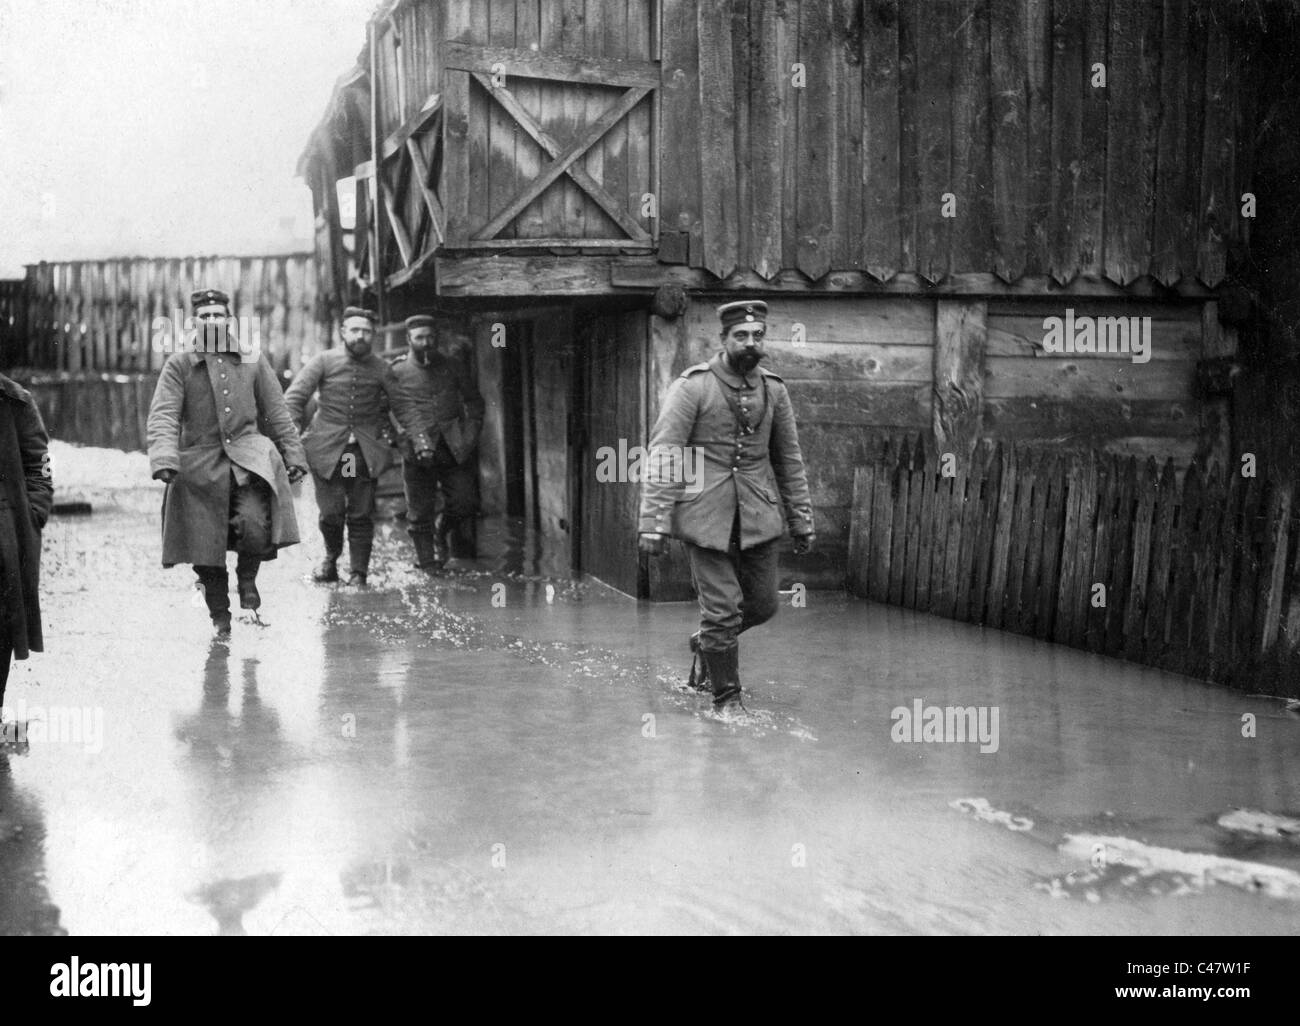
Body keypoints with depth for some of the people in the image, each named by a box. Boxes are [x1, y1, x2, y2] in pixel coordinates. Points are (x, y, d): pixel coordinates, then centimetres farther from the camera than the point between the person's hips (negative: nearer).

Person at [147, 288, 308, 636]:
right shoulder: (178, 365, 3)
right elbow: (163, 415, -7)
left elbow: (277, 413, 15)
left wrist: (293, 456, 10)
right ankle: (220, 616, 24)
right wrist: (164, 459, -22)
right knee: (205, 549, 1)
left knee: (255, 523, -25)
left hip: (248, 455, 1)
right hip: (199, 465, 0)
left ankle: (247, 576, 8)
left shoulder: (253, 361, 10)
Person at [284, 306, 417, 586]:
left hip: (367, 450, 1)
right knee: (331, 512, -4)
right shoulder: (324, 361, 0)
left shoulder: (381, 369, 4)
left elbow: (402, 405, 7)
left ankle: (358, 574, 12)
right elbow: (294, 397, -2)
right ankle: (332, 556, 25)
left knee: (361, 515, 0)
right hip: (327, 448, -1)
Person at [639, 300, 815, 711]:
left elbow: (789, 460, 14)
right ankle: (726, 701, 14)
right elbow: (663, 456, -11)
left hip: (758, 517, 5)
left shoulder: (773, 390, 6)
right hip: (706, 517, -5)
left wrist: (802, 521, 13)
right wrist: (654, 523, -18)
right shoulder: (692, 386, -8)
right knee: (722, 611, -3)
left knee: (763, 605, 10)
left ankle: (706, 642, 39)